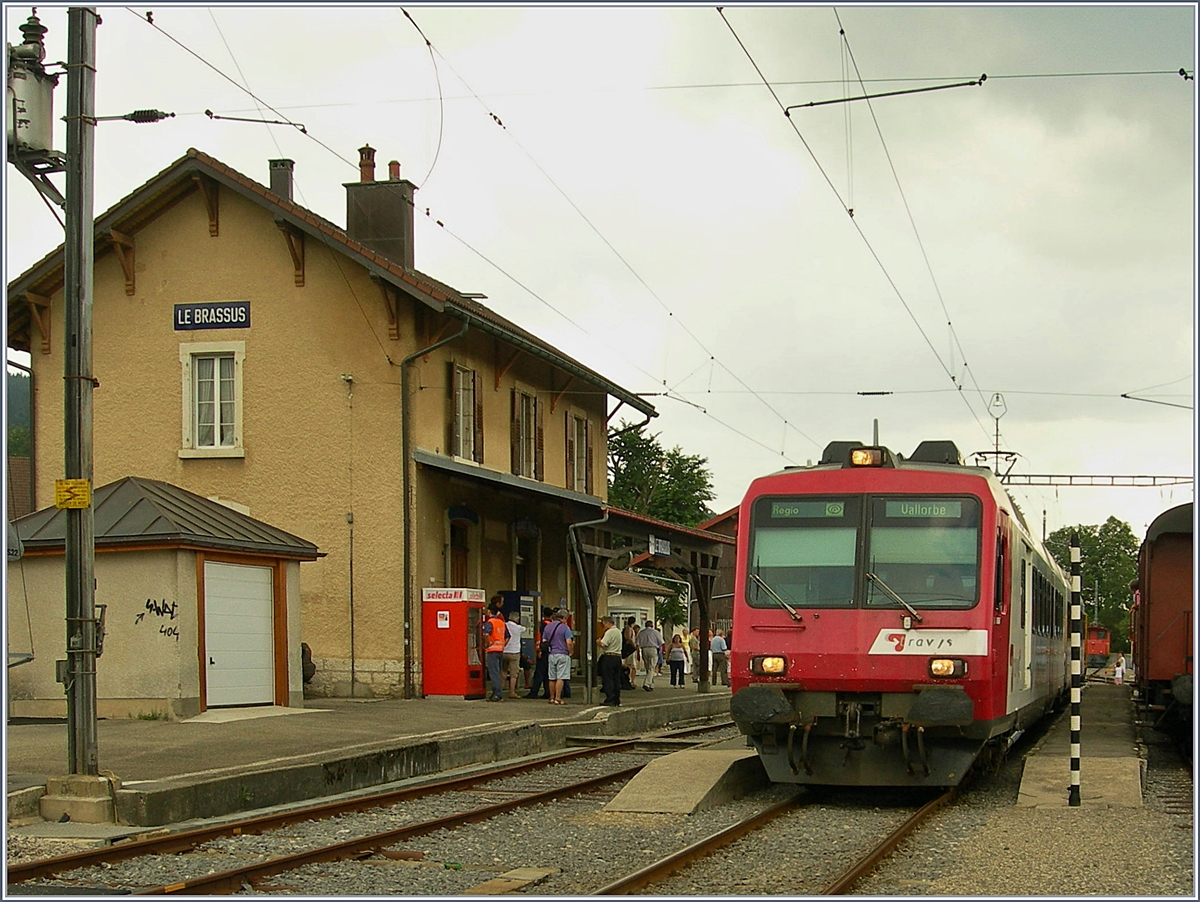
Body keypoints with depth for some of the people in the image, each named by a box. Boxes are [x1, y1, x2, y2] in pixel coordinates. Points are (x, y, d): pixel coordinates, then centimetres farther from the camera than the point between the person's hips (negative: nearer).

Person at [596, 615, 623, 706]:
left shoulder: (609, 632, -13)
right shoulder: (618, 631, 16)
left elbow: (603, 644, -21)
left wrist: (598, 641, -1)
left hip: (609, 657, -9)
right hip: (618, 656, 9)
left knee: (608, 679, -5)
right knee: (616, 679, 10)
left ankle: (610, 700, -9)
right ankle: (617, 700, 12)